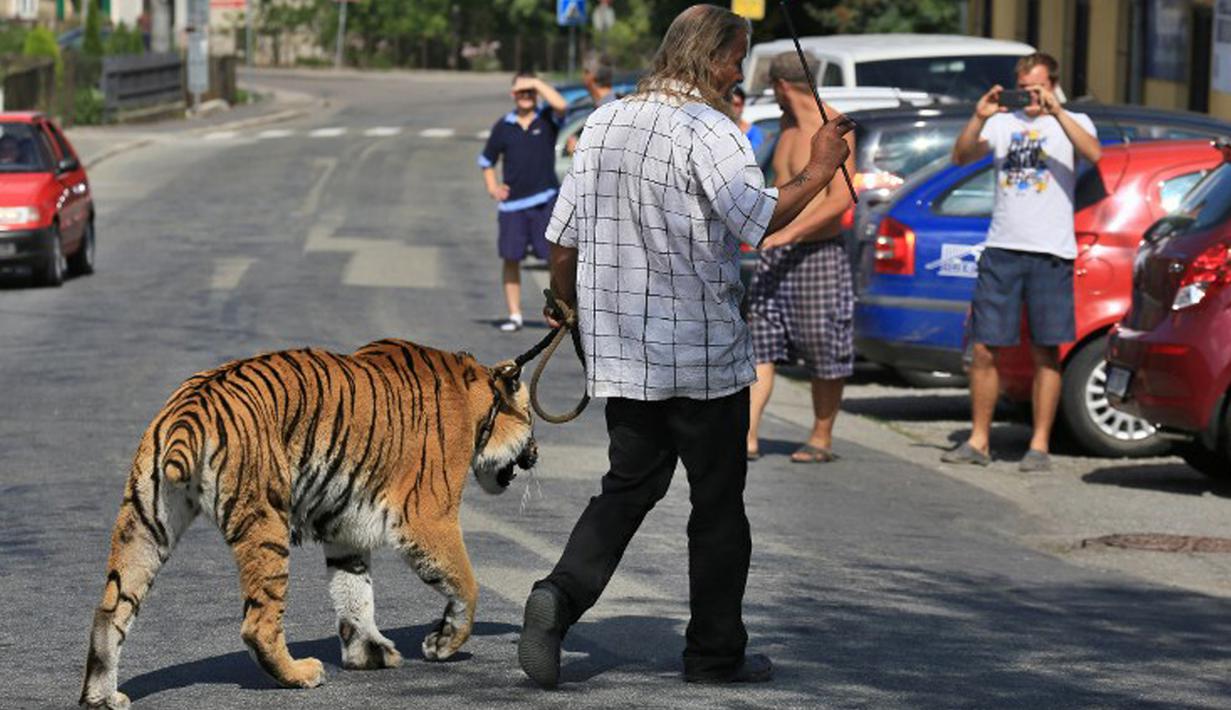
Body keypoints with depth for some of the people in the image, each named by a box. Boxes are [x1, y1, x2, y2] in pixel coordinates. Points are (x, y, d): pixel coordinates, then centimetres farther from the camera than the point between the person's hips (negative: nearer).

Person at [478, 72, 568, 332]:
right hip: (512, 203, 2)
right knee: (510, 259, 3)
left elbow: (561, 105, -21)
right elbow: (486, 159, 18)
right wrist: (492, 187, 4)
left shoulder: (546, 119, 2)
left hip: (545, 201, -2)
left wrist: (538, 84, -14)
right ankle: (514, 315, 11)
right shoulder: (503, 126, 8)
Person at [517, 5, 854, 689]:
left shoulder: (604, 123, 8)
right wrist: (821, 170, -14)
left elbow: (564, 239, 12)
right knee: (719, 504, 6)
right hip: (703, 352, -6)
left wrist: (572, 307, 27)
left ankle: (561, 595, -9)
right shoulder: (707, 131, -14)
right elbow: (761, 218, -27)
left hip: (622, 352, 6)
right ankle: (716, 652, 13)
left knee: (630, 486, 14)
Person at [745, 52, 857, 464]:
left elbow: (841, 198, -20)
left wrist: (789, 231, -24)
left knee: (824, 352, 2)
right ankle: (748, 437, -9)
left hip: (818, 254, -8)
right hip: (777, 256, 8)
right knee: (760, 344, -4)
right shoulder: (788, 126, 15)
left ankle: (821, 440, 12)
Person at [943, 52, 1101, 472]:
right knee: (984, 349, 2)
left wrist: (1055, 112, -23)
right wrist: (979, 118, -14)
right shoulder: (1003, 123, 11)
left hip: (1051, 253, -2)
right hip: (1001, 248, 2)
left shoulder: (1072, 123, 5)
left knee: (1045, 353, 1)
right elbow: (961, 157, 0)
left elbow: (1093, 154, -16)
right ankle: (978, 442, 10)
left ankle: (1040, 446, 6)